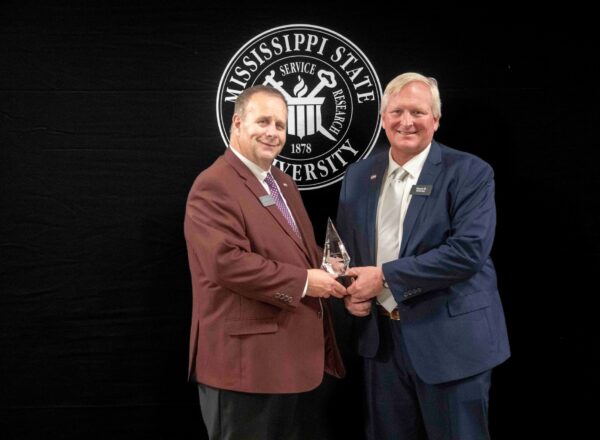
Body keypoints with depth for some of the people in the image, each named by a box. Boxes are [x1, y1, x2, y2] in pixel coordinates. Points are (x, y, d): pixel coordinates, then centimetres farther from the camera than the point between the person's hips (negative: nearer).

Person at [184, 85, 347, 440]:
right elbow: (226, 261, -25)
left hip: (296, 355, 9)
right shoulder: (214, 186, -14)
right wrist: (303, 281, -21)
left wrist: (326, 269, 2)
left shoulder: (284, 183, 17)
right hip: (245, 358, -9)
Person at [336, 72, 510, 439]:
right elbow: (345, 245, 15)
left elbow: (469, 250, -21)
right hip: (381, 336, 5)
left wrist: (384, 276, -21)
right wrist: (351, 292, -6)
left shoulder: (470, 173, -9)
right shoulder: (359, 176, 7)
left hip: (451, 338, -4)